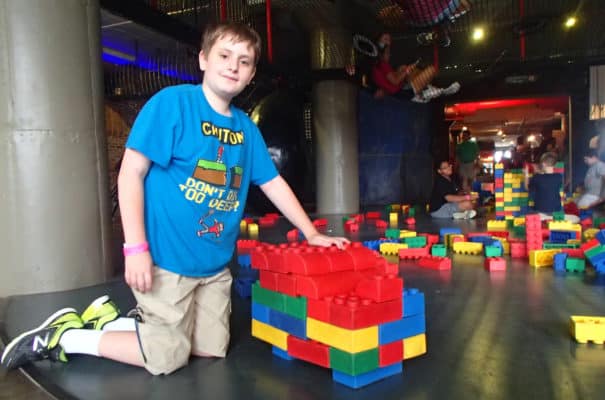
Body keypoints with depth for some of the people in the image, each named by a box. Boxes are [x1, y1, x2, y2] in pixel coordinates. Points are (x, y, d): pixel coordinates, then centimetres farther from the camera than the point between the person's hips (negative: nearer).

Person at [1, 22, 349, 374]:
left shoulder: (246, 127, 7)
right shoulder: (171, 102, -12)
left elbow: (274, 184, 14)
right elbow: (131, 173, -15)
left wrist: (311, 233, 13)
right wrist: (136, 247, -20)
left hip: (215, 265, 7)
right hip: (166, 257, -7)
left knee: (213, 349, 12)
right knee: (168, 356, 1)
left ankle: (111, 321, 23)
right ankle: (63, 336, 19)